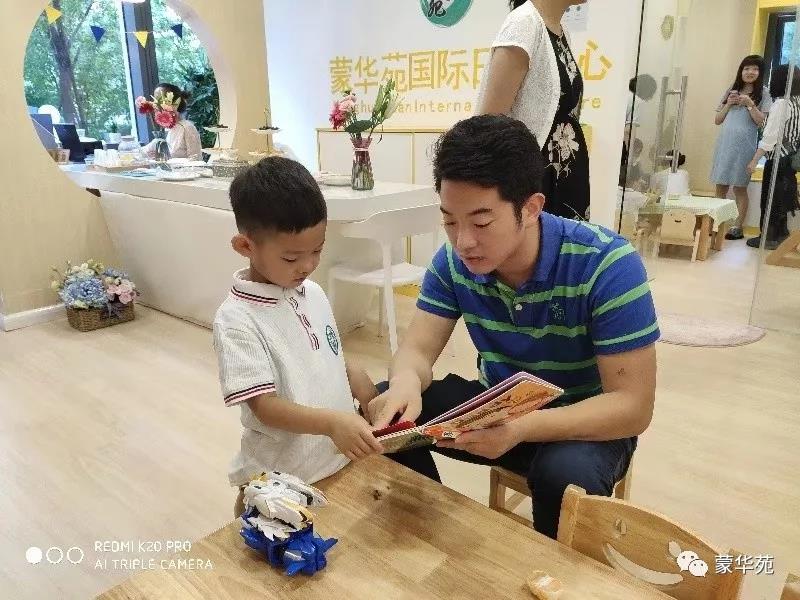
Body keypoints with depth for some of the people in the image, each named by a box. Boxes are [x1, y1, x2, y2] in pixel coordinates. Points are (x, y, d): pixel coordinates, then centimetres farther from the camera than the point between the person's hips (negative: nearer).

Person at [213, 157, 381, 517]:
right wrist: (332, 421, -38)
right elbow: (264, 406, -24)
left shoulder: (313, 293, 0)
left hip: (341, 462, 7)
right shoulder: (236, 319, -20)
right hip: (279, 481, -6)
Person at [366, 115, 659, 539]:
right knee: (380, 407, -14)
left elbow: (634, 406, -26)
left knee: (566, 474, -36)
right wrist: (405, 383, -37)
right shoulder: (452, 261, -12)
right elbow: (417, 349, -11)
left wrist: (521, 428, -43)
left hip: (585, 420, -3)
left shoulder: (607, 265, -26)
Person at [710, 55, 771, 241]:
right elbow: (717, 120, 13)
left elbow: (761, 121, -5)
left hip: (744, 145, -3)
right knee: (721, 186, 5)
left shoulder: (762, 94, 4)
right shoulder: (731, 91, 14)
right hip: (724, 143, 4)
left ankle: (737, 227, 1)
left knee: (740, 187, -2)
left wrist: (750, 104, -14)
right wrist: (728, 104, -2)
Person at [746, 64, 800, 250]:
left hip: (778, 158, -8)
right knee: (783, 197, 16)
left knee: (771, 197, 1)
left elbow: (770, 136, -18)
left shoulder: (781, 103, -14)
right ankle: (781, 234, 25)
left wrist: (754, 161, -17)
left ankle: (769, 237, 6)